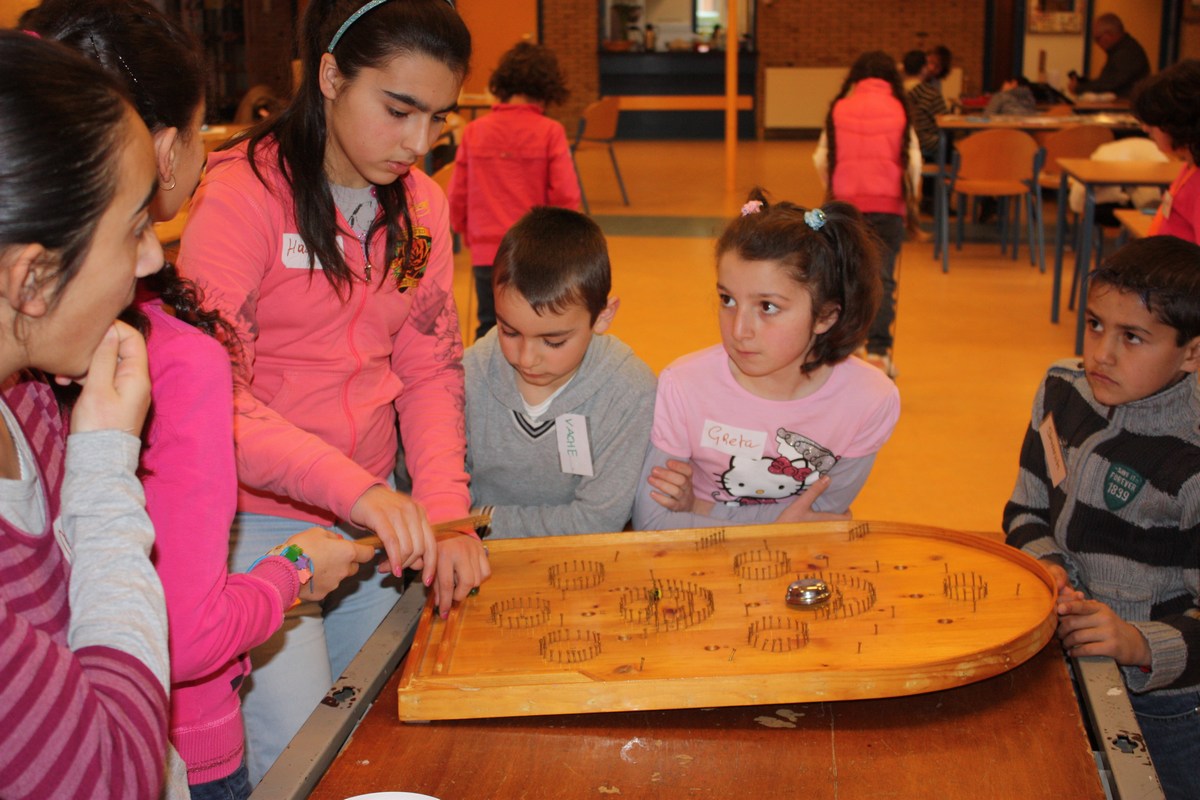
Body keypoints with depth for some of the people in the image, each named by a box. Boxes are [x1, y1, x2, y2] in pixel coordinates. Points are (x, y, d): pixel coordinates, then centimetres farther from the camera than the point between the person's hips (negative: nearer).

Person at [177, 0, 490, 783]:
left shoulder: (421, 203, 3)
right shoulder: (243, 192, -16)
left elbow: (431, 369, 4)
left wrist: (447, 511, -11)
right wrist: (353, 487, -34)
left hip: (373, 515, 6)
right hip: (258, 521, -5)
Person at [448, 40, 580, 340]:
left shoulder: (474, 131, 1)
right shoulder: (550, 132, -7)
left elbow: (457, 197, 3)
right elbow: (565, 197, -10)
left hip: (486, 252, 2)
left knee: (489, 331, 13)